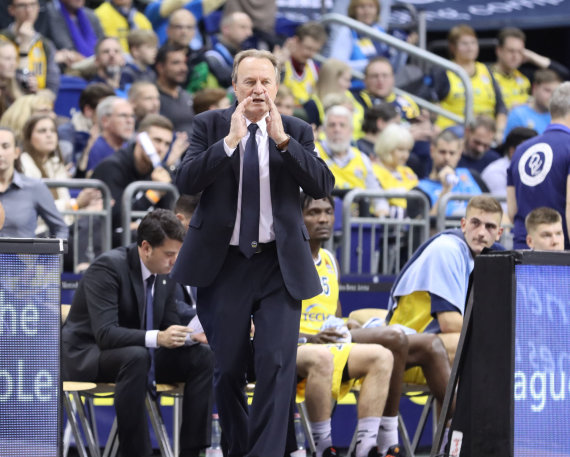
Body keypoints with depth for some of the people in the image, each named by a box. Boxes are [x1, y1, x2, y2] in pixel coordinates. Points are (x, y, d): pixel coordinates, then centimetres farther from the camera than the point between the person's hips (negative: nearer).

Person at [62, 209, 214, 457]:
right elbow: (104, 333, -31)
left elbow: (169, 327, 6)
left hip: (137, 356, 7)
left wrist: (191, 333, -17)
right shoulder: (108, 267, -22)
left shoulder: (167, 274, 1)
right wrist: (157, 338, -42)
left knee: (203, 356, -11)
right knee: (136, 357, -38)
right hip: (87, 356, -7)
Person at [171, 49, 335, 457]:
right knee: (227, 368, 7)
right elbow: (186, 181, -10)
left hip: (279, 263, 0)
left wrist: (283, 140, -17)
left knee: (277, 363, -13)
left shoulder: (297, 132, 6)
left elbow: (323, 186, -8)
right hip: (222, 261, 0)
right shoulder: (210, 125, 3)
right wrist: (231, 140, -19)